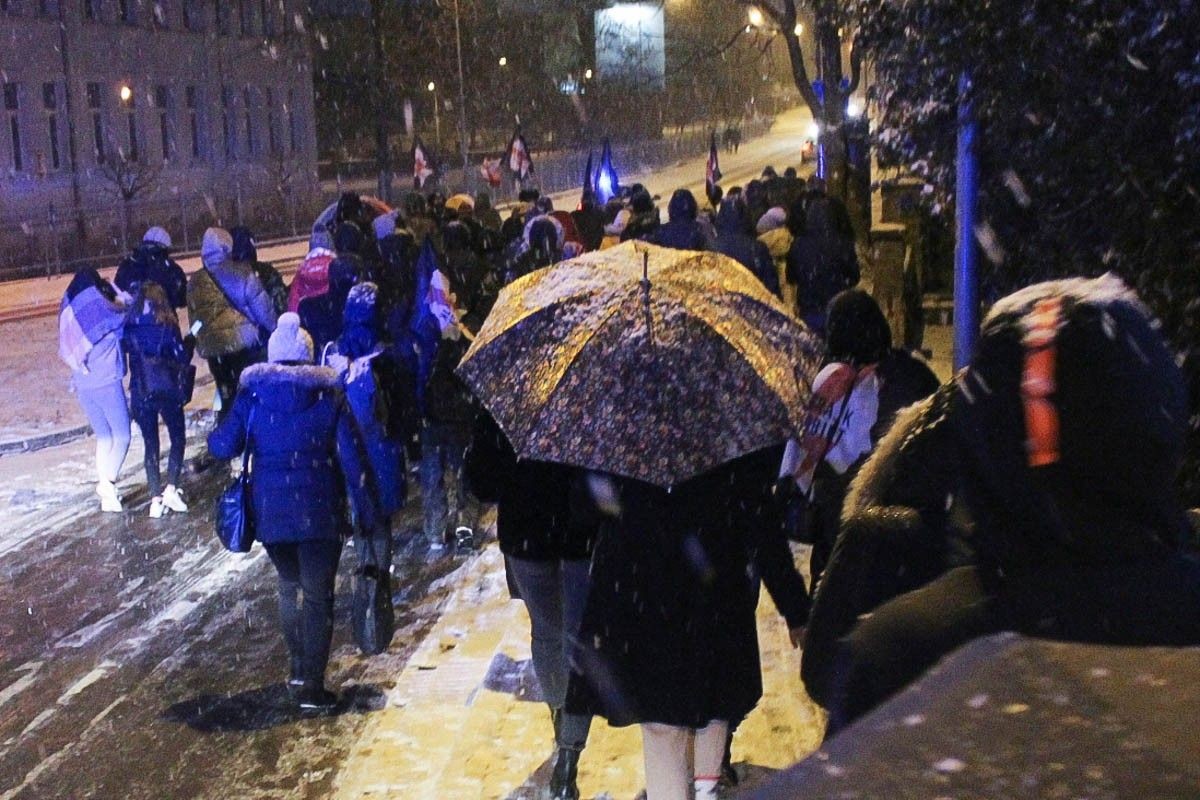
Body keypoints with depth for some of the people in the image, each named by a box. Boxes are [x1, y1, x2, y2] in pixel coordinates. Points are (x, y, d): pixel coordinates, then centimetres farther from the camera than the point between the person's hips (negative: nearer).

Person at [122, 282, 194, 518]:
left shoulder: (130, 327, -1)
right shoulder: (166, 326, -8)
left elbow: (126, 349, 8)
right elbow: (182, 359, -4)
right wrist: (190, 341, 12)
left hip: (141, 393, 2)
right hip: (167, 390, -2)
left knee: (150, 445, 10)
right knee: (178, 439, 12)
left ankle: (156, 498, 5)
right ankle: (171, 489, -1)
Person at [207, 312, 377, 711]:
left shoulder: (252, 394, -1)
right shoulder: (330, 395, -2)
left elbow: (225, 445, -4)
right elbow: (351, 457, -6)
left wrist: (213, 436, 20)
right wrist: (367, 511, 0)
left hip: (270, 510, 2)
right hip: (319, 512, -2)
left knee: (289, 585, 23)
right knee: (318, 595, 3)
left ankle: (298, 668, 29)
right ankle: (311, 685, 1)